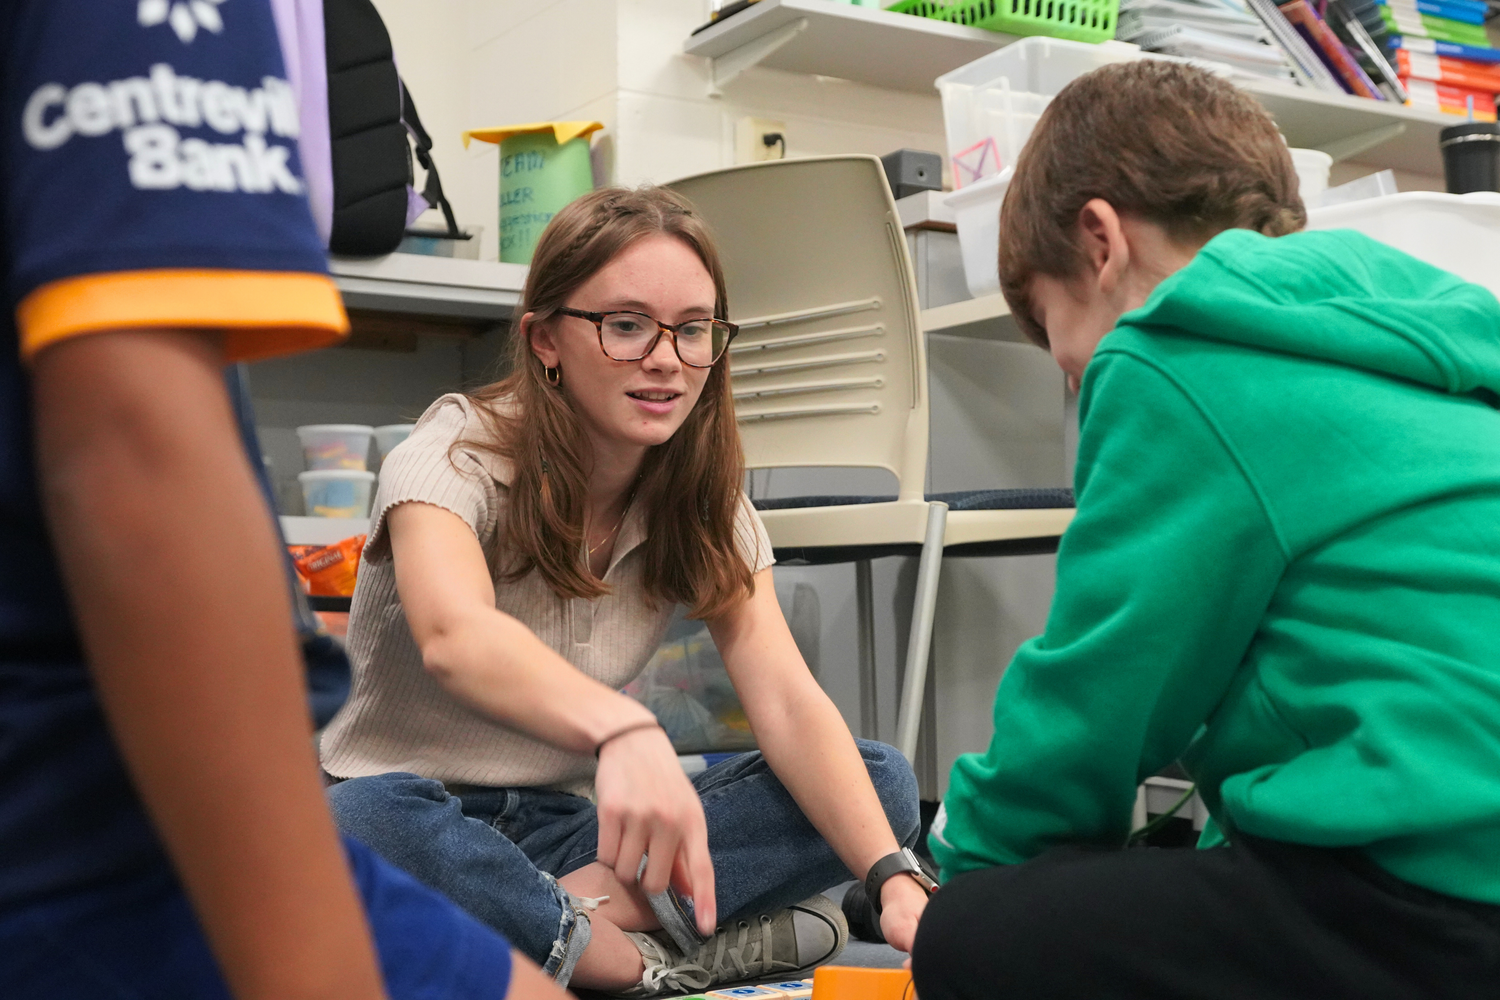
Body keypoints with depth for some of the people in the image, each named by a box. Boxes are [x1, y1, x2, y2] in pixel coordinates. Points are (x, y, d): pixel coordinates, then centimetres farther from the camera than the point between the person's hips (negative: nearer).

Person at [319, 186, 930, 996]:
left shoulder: (703, 504, 0)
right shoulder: (457, 456, -15)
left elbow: (787, 702, -13)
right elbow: (453, 636, -38)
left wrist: (894, 879, -29)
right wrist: (625, 731, -58)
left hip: (569, 828, 5)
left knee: (880, 781, -13)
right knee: (368, 821, -41)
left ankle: (596, 905, -26)